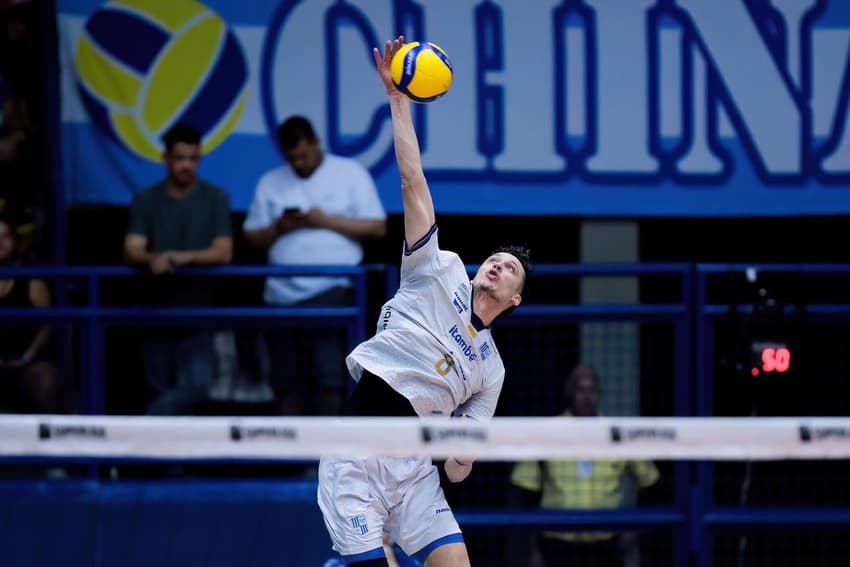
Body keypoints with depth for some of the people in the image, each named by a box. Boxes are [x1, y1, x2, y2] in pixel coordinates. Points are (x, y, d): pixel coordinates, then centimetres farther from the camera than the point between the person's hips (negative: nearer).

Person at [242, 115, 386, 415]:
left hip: (332, 291, -4)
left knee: (332, 378, -12)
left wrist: (327, 221, -9)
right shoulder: (270, 183, 16)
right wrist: (278, 228, -6)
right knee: (287, 379, 5)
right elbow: (253, 236, 14)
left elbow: (377, 227, 0)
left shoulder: (350, 173, 6)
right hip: (283, 293, 4)